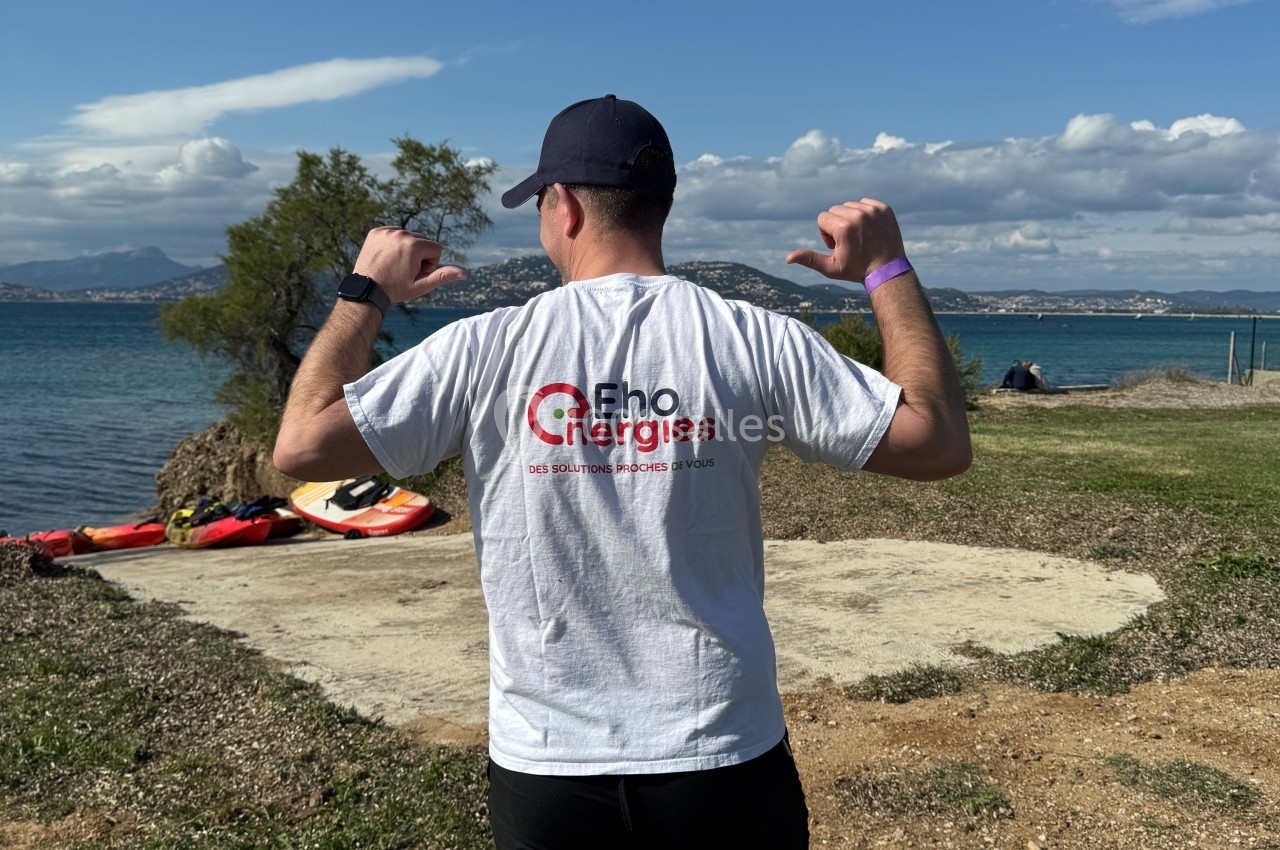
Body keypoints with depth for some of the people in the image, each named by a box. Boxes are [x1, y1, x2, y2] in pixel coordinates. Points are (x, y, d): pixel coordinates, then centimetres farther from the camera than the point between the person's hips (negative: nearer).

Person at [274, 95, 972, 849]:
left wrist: (366, 293, 8)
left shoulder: (485, 349, -10)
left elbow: (302, 445, -6)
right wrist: (888, 268, 5)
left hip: (547, 770, 0)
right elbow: (940, 444, -4)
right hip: (727, 762, 1)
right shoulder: (754, 341, -8)